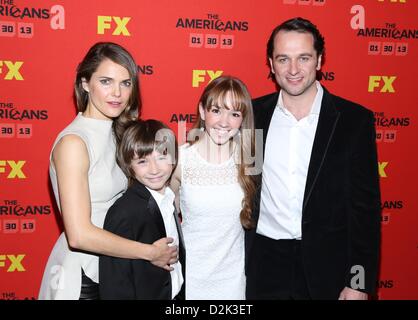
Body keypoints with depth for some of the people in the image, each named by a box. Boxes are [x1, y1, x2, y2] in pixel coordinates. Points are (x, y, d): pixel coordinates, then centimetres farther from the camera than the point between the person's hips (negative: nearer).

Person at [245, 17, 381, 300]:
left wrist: (360, 283, -8)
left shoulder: (354, 121, -7)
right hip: (263, 265, 2)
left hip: (327, 268, -1)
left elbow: (365, 207, -6)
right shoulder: (252, 115, -1)